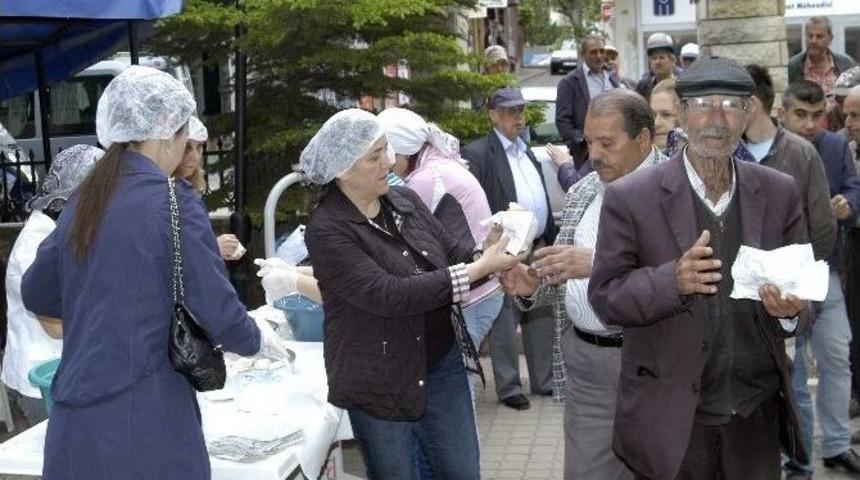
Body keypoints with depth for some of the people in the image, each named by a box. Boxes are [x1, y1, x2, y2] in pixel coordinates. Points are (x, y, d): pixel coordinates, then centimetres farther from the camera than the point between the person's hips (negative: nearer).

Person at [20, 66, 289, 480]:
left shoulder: (84, 200, 8)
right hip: (144, 422, -7)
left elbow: (36, 295, 19)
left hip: (74, 418, 7)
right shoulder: (172, 202, -12)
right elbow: (219, 314, -13)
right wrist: (260, 340, 6)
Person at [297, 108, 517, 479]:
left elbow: (455, 254, 5)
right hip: (380, 382, -6)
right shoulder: (326, 229, -18)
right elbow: (388, 295, -27)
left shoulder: (406, 201, 2)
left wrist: (499, 267, -18)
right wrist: (479, 269, -27)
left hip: (443, 364, 6)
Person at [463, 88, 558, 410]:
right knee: (505, 323, 1)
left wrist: (551, 240, 13)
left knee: (541, 318, 13)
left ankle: (544, 380, 24)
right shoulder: (477, 154, -7)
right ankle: (509, 387, 10)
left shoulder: (527, 152, 16)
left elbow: (543, 202, 18)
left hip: (538, 249, 7)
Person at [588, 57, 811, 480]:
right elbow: (605, 297, -9)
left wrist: (791, 309, -17)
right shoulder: (630, 198, -10)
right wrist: (673, 280, -27)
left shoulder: (778, 193, 1)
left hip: (758, 413, 3)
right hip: (671, 419, -3)